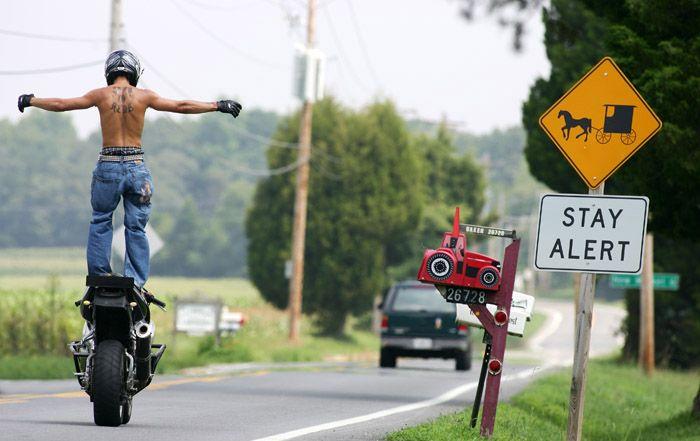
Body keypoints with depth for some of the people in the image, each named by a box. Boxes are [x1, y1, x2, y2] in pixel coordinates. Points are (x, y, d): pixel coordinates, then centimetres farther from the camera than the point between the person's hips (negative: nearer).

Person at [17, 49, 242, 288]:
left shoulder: (101, 95, 0)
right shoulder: (143, 96, 0)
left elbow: (61, 104, 8)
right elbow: (181, 106, 4)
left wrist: (31, 100, 24)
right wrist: (218, 105, 13)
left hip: (108, 166, 0)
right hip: (136, 166, 0)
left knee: (100, 222, 15)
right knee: (136, 227, 6)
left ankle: (99, 274, 10)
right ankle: (136, 280, 2)